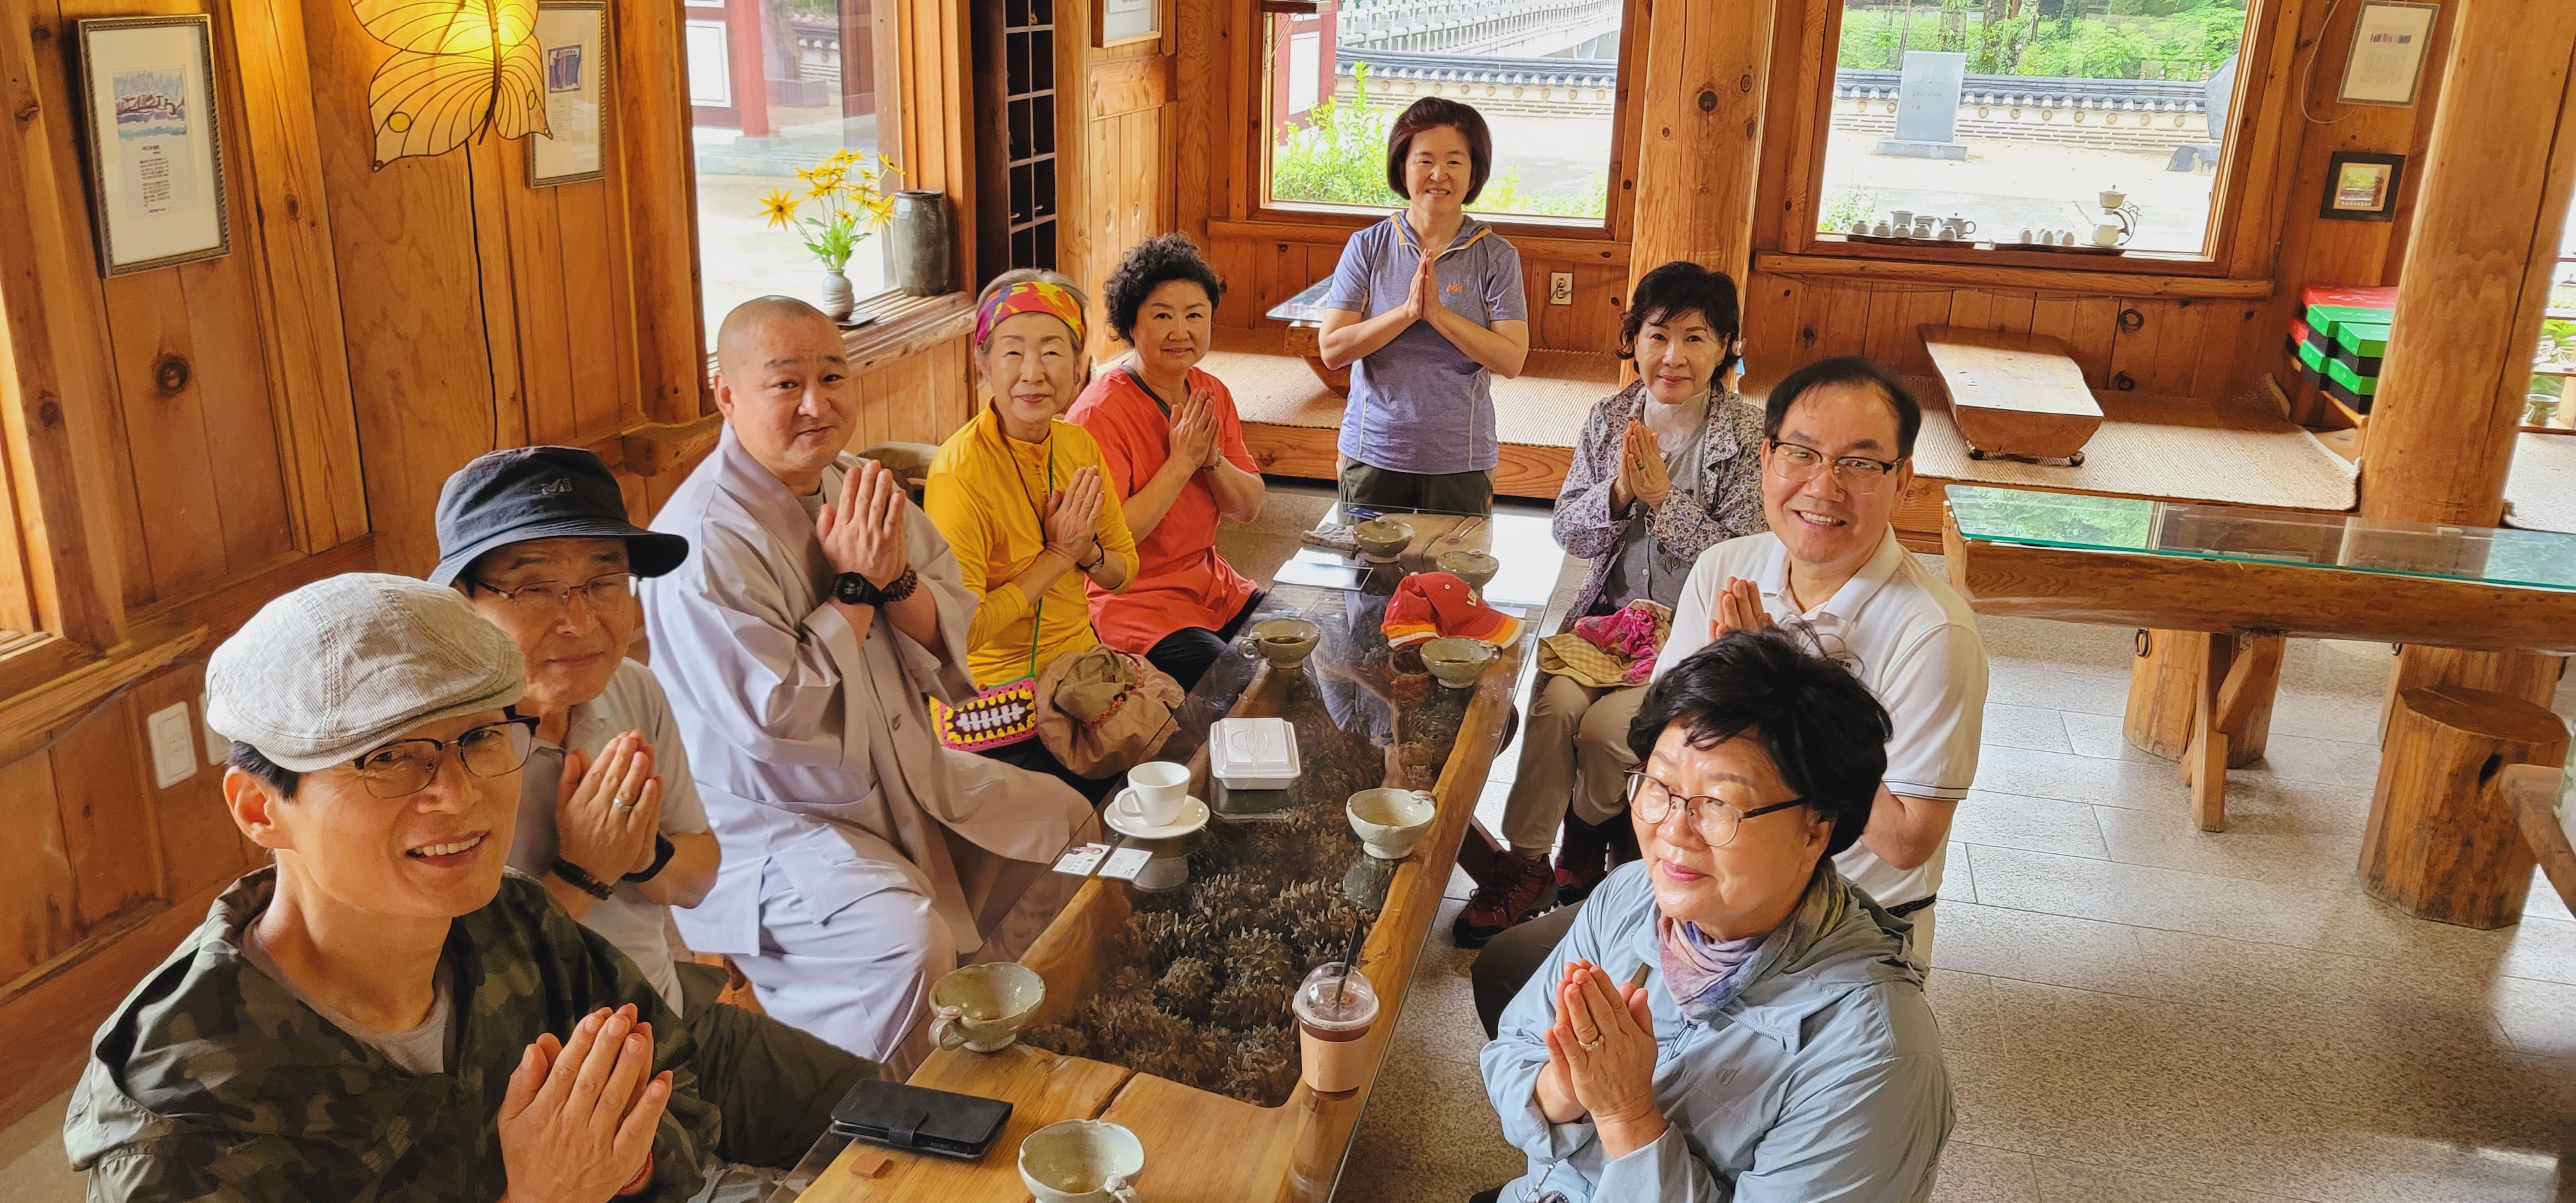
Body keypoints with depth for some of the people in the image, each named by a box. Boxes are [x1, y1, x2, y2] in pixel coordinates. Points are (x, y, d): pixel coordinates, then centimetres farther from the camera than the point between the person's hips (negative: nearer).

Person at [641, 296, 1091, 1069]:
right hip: (773, 821, -9)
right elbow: (776, 721, -27)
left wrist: (897, 578, -19)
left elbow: (956, 647, 2)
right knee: (908, 935, -32)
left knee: (1066, 818, 15)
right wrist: (853, 587, -20)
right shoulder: (704, 541, -22)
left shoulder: (858, 487, 3)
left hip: (906, 777, 9)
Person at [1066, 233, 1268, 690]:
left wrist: (1212, 460, -15)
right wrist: (1181, 462, -22)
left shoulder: (1212, 394, 4)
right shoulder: (1099, 412, -18)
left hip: (1212, 586, 8)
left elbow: (1250, 508, 6)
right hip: (1129, 601, -7)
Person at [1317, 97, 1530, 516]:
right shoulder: (1367, 247, -1)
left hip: (1460, 462, 0)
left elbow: (1512, 360, -11)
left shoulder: (1497, 257, -2)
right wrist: (1407, 312, -17)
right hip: (1373, 453, 1)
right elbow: (1333, 350, -8)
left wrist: (1437, 312, -18)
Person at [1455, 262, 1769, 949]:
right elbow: (1566, 531, 3)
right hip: (1607, 612, 4)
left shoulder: (1750, 436, -10)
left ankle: (1585, 845, 10)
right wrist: (1619, 493, -16)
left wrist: (1664, 497, -23)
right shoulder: (1611, 418, 3)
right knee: (1554, 705, -23)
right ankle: (1526, 862, -8)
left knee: (1604, 726, -22)